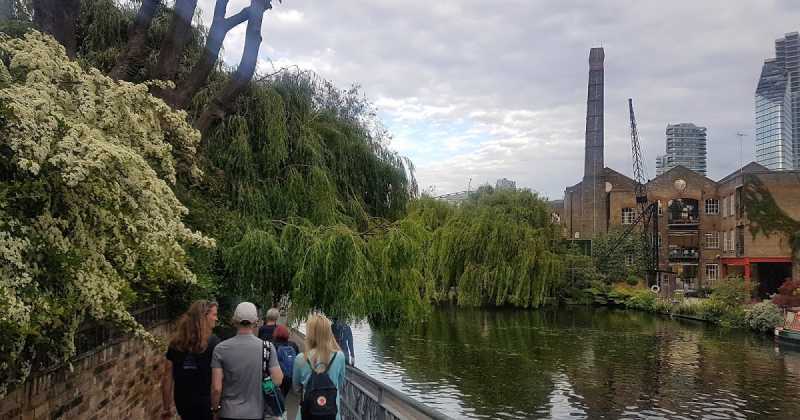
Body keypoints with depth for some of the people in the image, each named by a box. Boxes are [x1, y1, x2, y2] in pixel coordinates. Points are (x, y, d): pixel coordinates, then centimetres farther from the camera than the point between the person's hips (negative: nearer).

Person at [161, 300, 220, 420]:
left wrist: (166, 408, 10)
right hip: (206, 401, -5)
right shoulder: (213, 342, -13)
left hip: (182, 401, 5)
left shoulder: (176, 342, 1)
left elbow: (167, 378, 3)